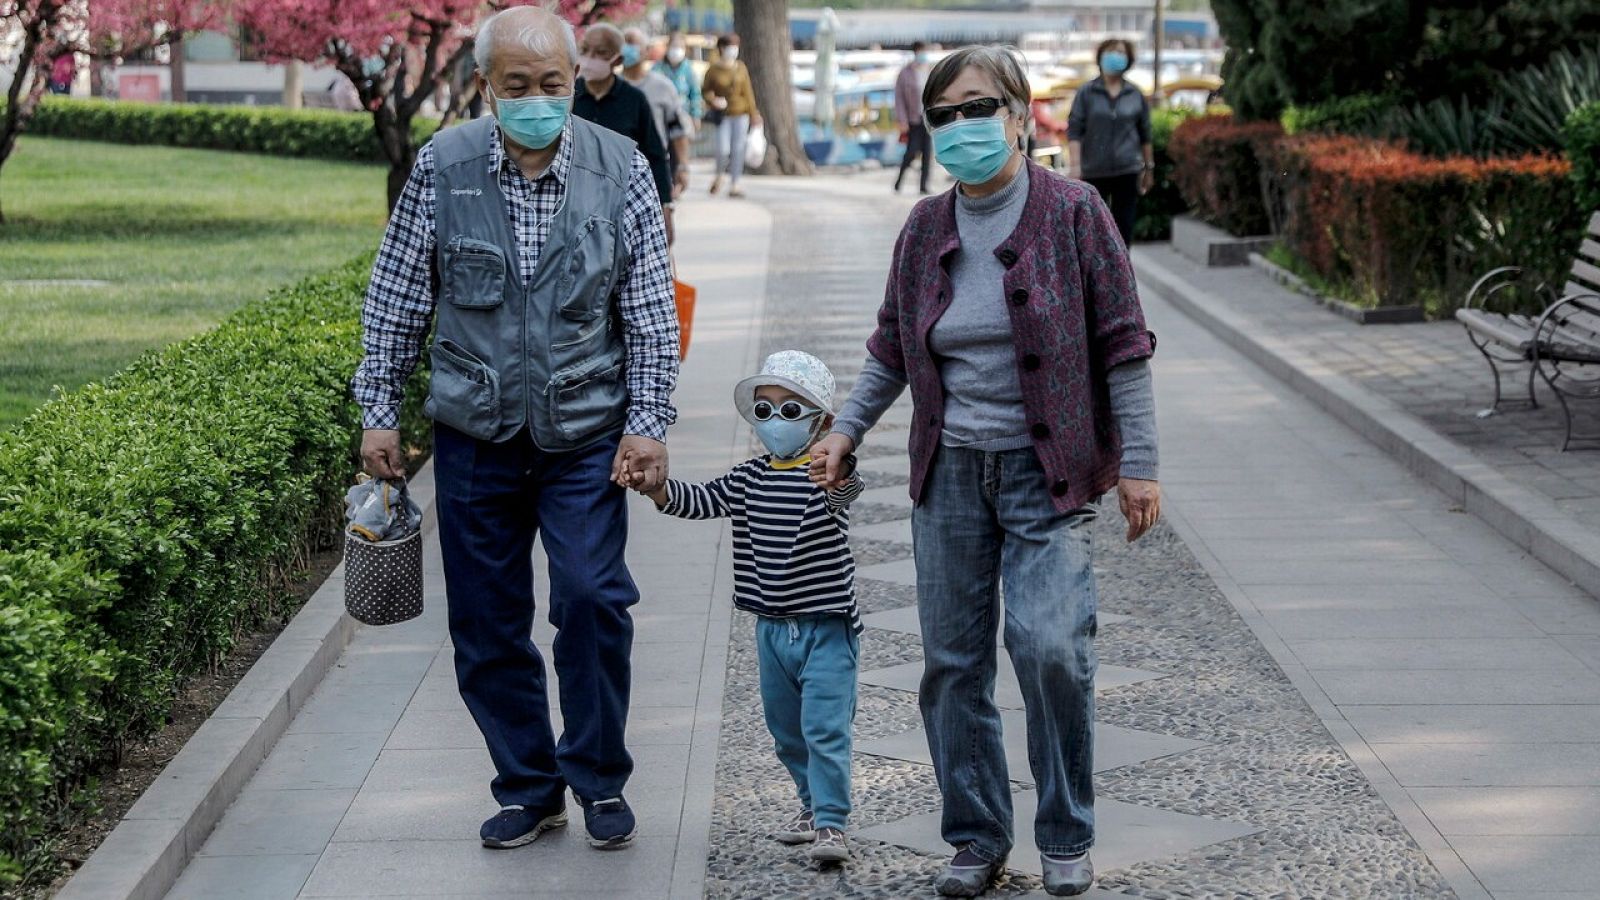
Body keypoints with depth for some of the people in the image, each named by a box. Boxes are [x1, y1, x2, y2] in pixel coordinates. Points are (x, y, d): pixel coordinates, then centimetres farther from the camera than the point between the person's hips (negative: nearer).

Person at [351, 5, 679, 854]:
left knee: (592, 599, -13)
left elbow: (651, 312, 0)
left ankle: (599, 777, 9)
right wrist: (378, 412, 4)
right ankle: (527, 786, 24)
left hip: (585, 437, -1)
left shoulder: (621, 169, -5)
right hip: (475, 434, 1)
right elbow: (395, 303, 4)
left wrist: (647, 423, -5)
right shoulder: (441, 168, -5)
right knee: (487, 623, 7)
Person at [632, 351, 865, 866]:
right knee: (786, 730, 17)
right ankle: (812, 804, 35)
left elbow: (845, 485, -33)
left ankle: (830, 823, -7)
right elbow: (699, 501, 5)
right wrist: (657, 486, -13)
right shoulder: (748, 480, 7)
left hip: (826, 627, -7)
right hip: (772, 629, 7)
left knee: (824, 727, -11)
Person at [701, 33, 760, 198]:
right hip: (723, 115, -2)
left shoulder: (741, 68, 4)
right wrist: (713, 100, -17)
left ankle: (734, 186, 8)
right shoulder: (714, 70, -3)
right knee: (723, 150, -11)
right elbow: (705, 90, 3)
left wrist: (753, 114, 6)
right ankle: (719, 176, 19)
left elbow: (748, 92, 7)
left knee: (738, 150, 1)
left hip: (741, 113, 3)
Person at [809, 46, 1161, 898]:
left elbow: (1121, 344, -4)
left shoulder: (1072, 212, -5)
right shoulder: (926, 228, 7)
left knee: (1050, 645, -17)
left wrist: (1137, 464, -6)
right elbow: (892, 348, 18)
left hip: (1045, 472, -4)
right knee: (952, 661, 5)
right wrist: (845, 430, 9)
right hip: (950, 473, 4)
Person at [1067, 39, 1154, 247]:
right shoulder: (1086, 93, 1)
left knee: (1124, 228, -1)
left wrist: (1149, 167, 12)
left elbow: (1145, 135, 13)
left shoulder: (1136, 95, 7)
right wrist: (1075, 165, -13)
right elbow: (1074, 131, -4)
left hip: (1127, 171, 1)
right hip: (1093, 172, -1)